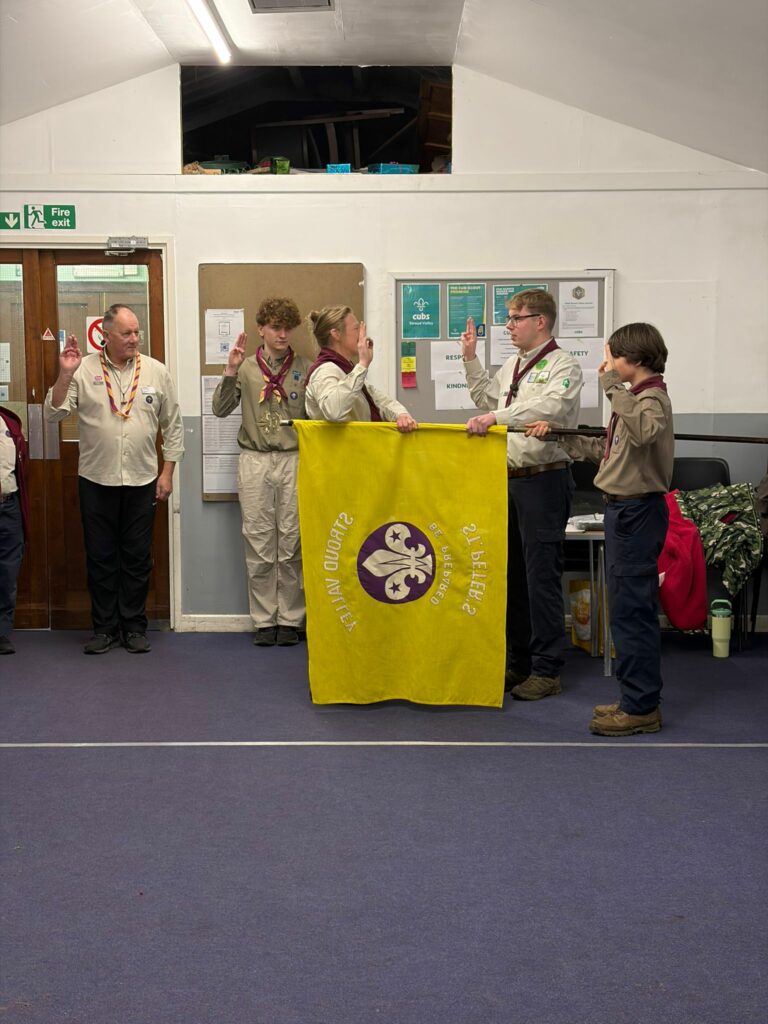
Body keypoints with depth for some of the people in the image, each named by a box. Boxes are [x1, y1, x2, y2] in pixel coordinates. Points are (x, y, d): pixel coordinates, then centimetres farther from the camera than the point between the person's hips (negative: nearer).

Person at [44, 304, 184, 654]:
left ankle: (134, 627, 19)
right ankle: (104, 628, 18)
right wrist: (65, 374, -20)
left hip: (142, 481, 1)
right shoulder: (84, 370, -2)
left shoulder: (156, 371, 2)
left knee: (138, 558, 7)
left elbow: (173, 425, 7)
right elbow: (53, 414, -7)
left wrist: (167, 473, 3)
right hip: (96, 481, -1)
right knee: (100, 557, 7)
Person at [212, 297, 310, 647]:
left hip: (294, 460, 0)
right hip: (255, 461, 1)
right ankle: (264, 620, 13)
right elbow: (220, 409, -1)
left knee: (293, 545, 3)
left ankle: (290, 619, 13)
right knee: (258, 545, 4)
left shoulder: (305, 368, 4)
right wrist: (230, 372, -10)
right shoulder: (246, 368, 6)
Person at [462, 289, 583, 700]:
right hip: (509, 478, 8)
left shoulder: (562, 366, -9)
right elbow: (487, 398, 29)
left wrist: (497, 416, -33)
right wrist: (471, 359, 21)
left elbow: (549, 407, -27)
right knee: (511, 573, 13)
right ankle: (518, 662, 24)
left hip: (543, 479, -8)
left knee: (541, 575, -5)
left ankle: (546, 670, 4)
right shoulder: (513, 364, 16)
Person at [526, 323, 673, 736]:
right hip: (625, 509, 10)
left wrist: (612, 385, -32)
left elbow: (644, 430, -39)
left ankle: (641, 707, 0)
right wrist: (558, 433, 18)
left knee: (631, 608, -7)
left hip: (637, 511, -10)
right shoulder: (636, 396, 17)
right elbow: (605, 448, 22)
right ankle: (639, 698, 22)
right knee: (632, 608, 14)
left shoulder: (652, 397, -14)